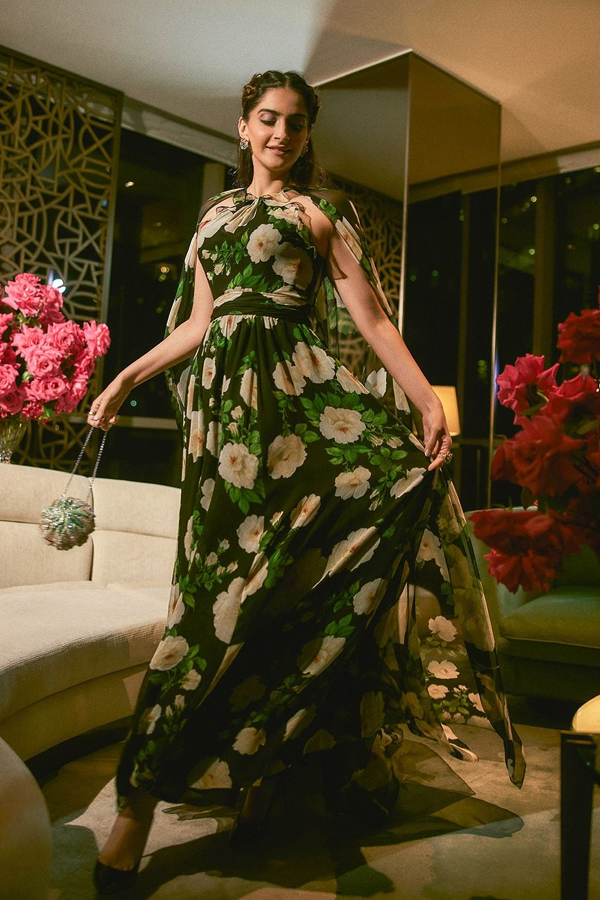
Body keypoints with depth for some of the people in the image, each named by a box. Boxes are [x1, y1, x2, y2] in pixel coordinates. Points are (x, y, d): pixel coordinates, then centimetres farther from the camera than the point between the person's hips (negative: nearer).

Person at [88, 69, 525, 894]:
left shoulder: (324, 211, 11)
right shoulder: (215, 213, 22)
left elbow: (371, 318, 0)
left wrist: (428, 399, -13)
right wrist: (126, 379, 13)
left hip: (297, 394, -2)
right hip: (224, 395, 3)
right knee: (231, 575, -4)